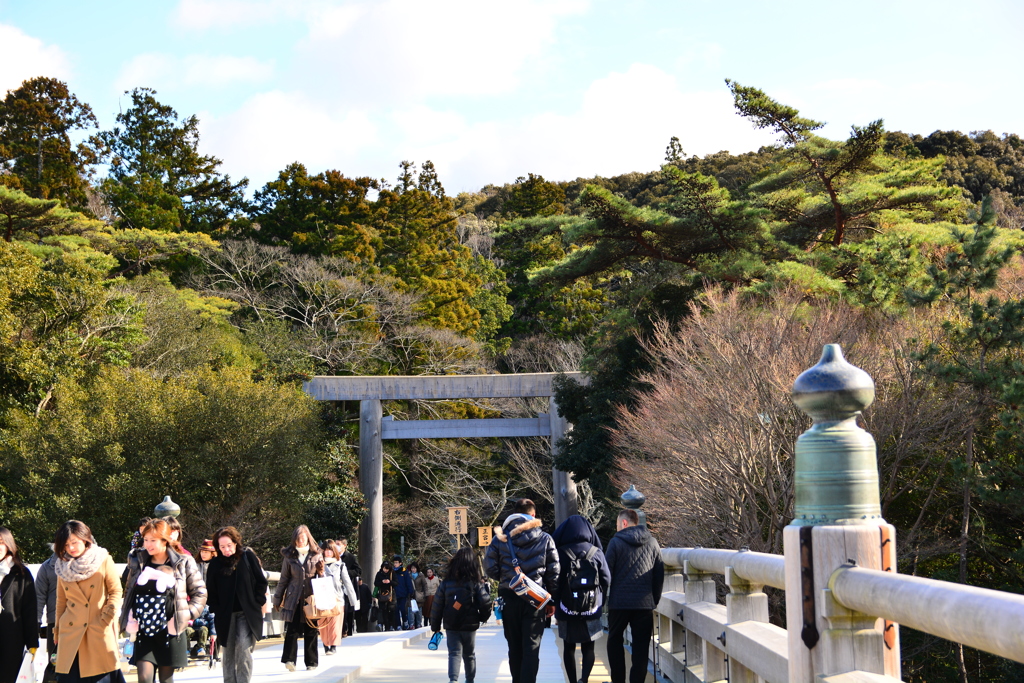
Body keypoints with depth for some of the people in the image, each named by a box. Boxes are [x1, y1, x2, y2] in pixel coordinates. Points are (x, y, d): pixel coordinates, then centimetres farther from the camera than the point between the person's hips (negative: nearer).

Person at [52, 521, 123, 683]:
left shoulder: (104, 560, 1)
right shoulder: (63, 566, 12)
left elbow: (116, 591, 2)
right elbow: (61, 601, 18)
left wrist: (107, 617, -9)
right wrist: (57, 630, 16)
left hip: (100, 632, -3)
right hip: (70, 633, 3)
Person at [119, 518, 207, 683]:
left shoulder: (183, 563, -1)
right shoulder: (138, 562, 8)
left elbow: (200, 593, 4)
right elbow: (128, 592, 17)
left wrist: (187, 614, -8)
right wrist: (129, 618, 5)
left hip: (170, 631, -2)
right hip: (144, 632, 2)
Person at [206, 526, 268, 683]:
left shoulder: (248, 557, -1)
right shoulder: (215, 564, 3)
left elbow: (261, 582, 3)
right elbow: (211, 591, 6)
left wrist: (257, 603, -3)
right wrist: (216, 610, -4)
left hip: (247, 613, -2)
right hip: (225, 615, 2)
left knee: (243, 647, -15)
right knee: (228, 651, 6)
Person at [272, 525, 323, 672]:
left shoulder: (316, 555, 5)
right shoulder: (289, 556, 5)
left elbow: (322, 578, 15)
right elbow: (284, 579, 11)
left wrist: (321, 571, -8)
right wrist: (278, 599, 12)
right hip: (293, 599, 0)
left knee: (310, 632, 4)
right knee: (291, 629, -12)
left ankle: (311, 662, 12)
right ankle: (289, 659, -17)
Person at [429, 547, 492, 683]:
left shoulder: (446, 583, -3)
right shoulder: (477, 583, -7)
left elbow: (437, 606, -2)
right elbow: (485, 603, -12)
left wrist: (435, 625, 7)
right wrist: (483, 617, 8)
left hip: (451, 626, 0)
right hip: (470, 626, 0)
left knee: (454, 653, -1)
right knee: (469, 654, 17)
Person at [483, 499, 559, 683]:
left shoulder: (501, 538, 1)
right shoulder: (545, 539, 1)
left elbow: (490, 568, -3)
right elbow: (553, 572, 0)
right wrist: (552, 600, 7)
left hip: (509, 597, 2)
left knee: (514, 647, 14)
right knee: (532, 646, -1)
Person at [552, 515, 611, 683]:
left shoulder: (560, 553, -6)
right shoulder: (596, 553, -3)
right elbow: (607, 579, -2)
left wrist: (555, 602, 4)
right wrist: (600, 601, 11)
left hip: (566, 609, 0)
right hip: (591, 611, 1)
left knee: (568, 648, 13)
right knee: (588, 648, 9)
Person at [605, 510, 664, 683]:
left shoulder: (616, 542, -4)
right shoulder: (652, 543, 7)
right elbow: (659, 575, 9)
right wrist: (655, 600, 15)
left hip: (619, 603, -2)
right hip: (645, 603, 2)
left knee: (614, 642, 15)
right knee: (641, 646, 4)